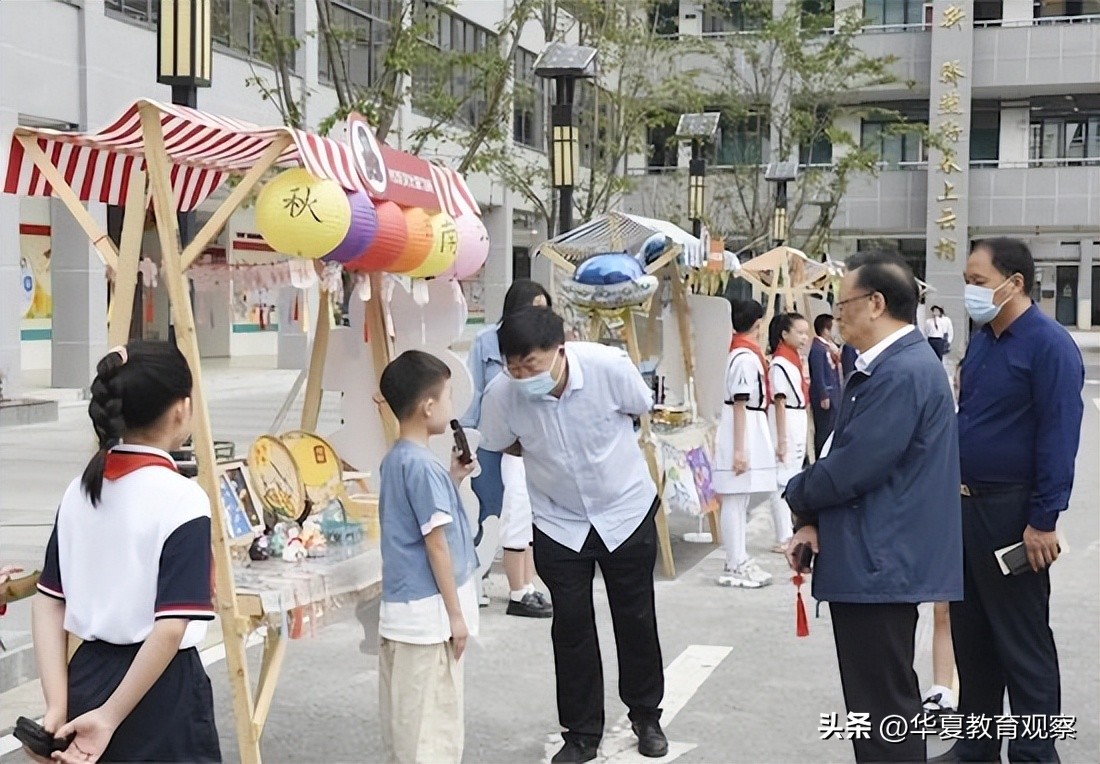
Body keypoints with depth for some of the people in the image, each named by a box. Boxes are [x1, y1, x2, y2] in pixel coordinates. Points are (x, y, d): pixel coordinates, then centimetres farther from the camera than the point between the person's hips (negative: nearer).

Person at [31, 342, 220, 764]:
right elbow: (170, 629, -22)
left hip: (88, 683, 7)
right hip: (160, 698, -6)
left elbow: (47, 603, 4)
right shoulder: (182, 499, -16)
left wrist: (58, 705, 0)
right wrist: (112, 716, -16)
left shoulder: (79, 490, 3)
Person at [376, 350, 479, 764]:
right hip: (429, 612, -9)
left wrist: (453, 479, 12)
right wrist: (456, 613, -13)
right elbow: (436, 544, -18)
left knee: (407, 719, 16)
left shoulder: (394, 460, 9)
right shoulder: (423, 467, -19)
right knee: (433, 721, -2)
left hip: (404, 610, 9)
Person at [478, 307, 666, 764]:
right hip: (559, 521, 1)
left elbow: (640, 409, -5)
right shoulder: (501, 394, -24)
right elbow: (505, 445, 0)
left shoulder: (609, 366, -28)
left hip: (627, 509, 0)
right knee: (571, 625, 5)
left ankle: (646, 716, 33)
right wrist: (553, 454, -6)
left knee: (636, 618, 13)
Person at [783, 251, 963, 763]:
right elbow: (846, 453, 16)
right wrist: (814, 522, 2)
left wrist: (797, 494, -3)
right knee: (882, 701, 19)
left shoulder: (903, 373, -20)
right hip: (874, 561, 11)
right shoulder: (885, 366, 14)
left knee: (882, 707, -1)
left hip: (878, 566, -11)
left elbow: (852, 469, -23)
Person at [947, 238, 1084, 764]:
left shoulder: (1048, 345, -14)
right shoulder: (981, 341, 10)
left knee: (1023, 643, 2)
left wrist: (1043, 521, -20)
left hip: (1013, 514, -8)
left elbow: (1059, 438, -18)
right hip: (967, 504, 8)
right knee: (970, 636, 15)